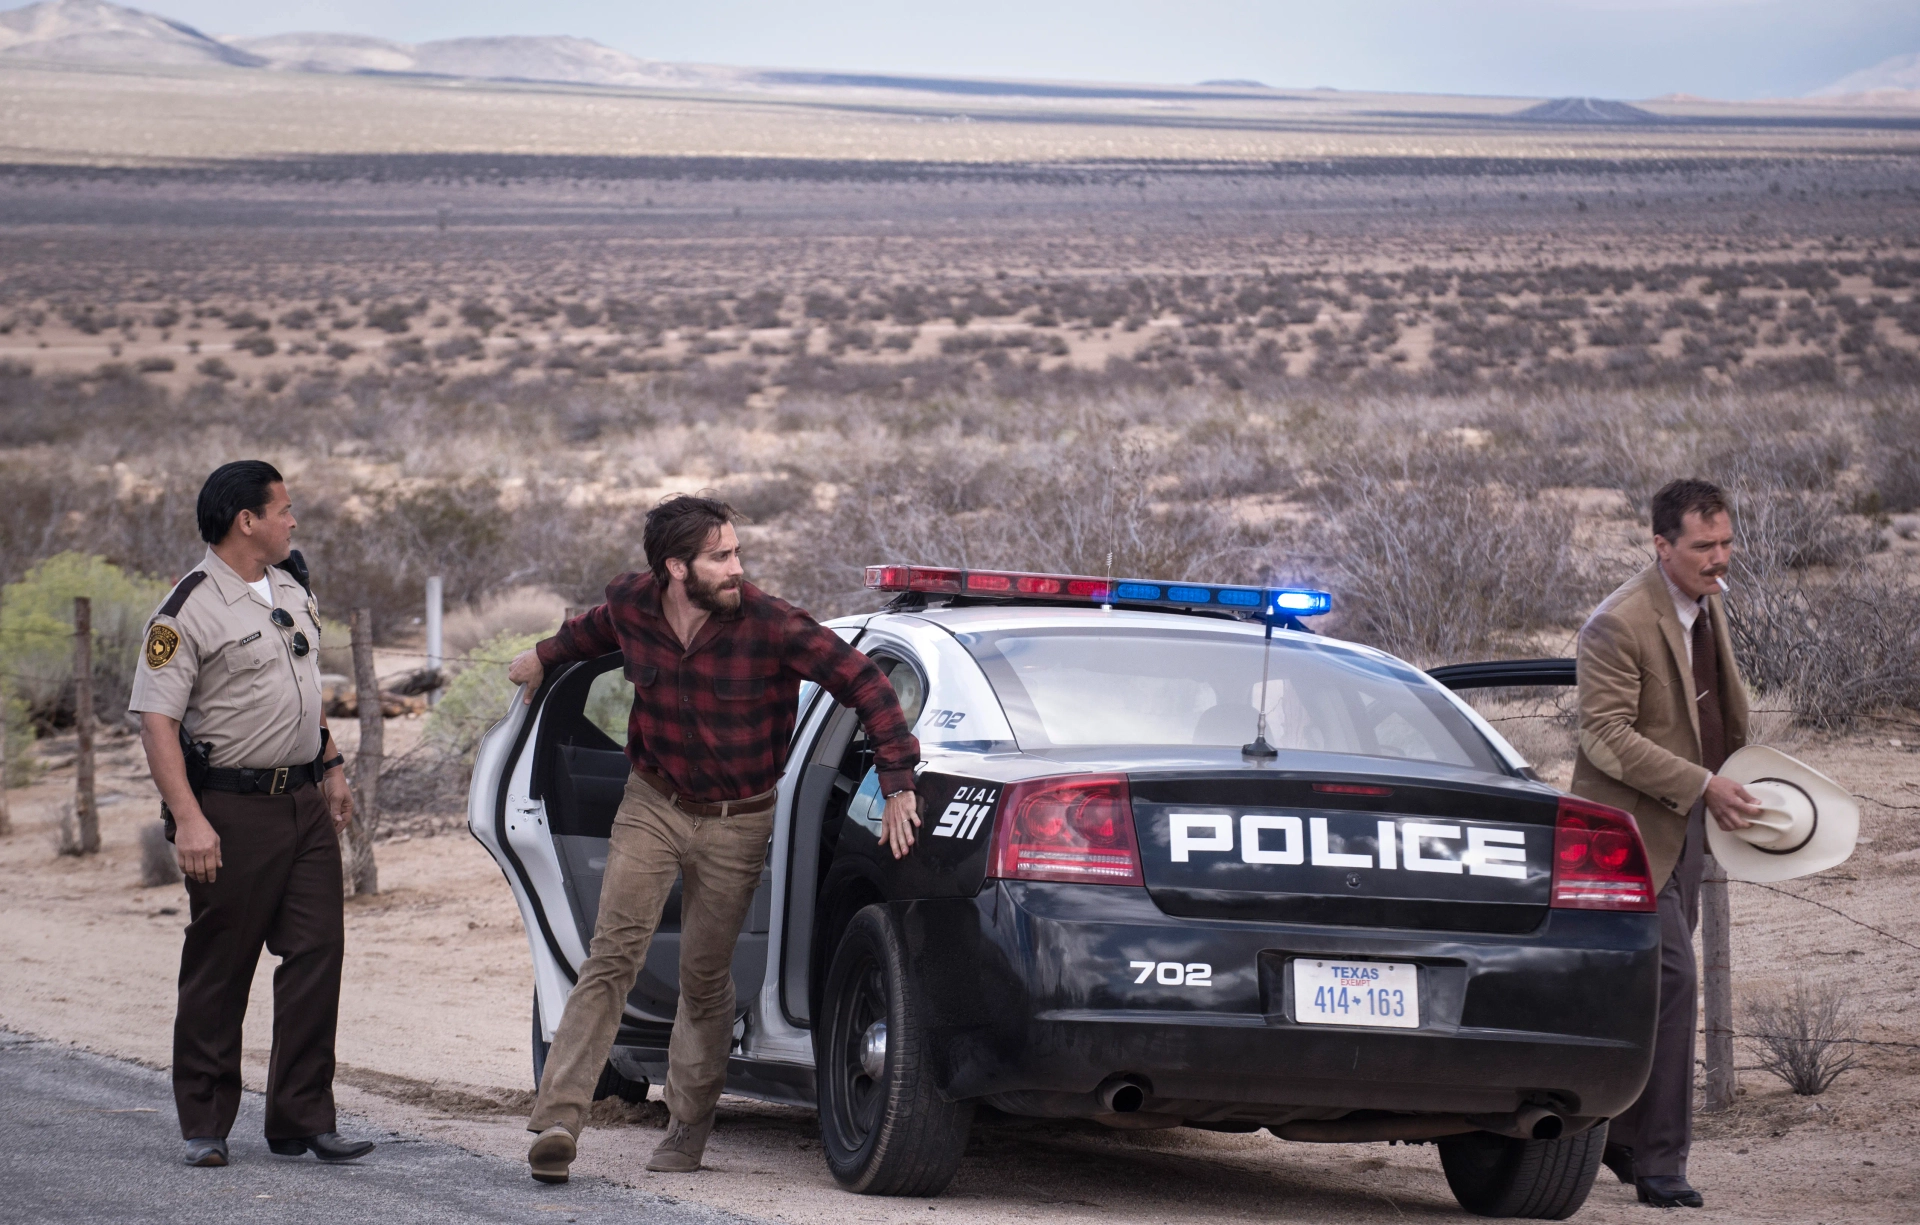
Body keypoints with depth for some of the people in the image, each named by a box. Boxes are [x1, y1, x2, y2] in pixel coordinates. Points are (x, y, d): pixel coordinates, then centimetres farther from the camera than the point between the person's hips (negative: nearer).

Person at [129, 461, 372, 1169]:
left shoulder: (293, 591, 13)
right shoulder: (189, 611, -12)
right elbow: (156, 718, -16)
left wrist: (330, 770, 23)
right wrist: (188, 819, -24)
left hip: (305, 803, 7)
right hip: (232, 809, -7)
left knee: (316, 957, 0)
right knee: (217, 972, 0)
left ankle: (302, 1120, 5)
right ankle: (205, 1127, 9)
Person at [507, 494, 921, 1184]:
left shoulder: (769, 626, -22)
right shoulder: (631, 606, -9)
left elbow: (863, 683, -19)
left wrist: (899, 784, -23)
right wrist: (547, 657, 36)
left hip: (736, 823, -2)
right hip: (652, 807, 2)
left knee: (705, 978, 4)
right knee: (612, 955, -11)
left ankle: (687, 1132, 20)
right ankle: (559, 1120, -19)